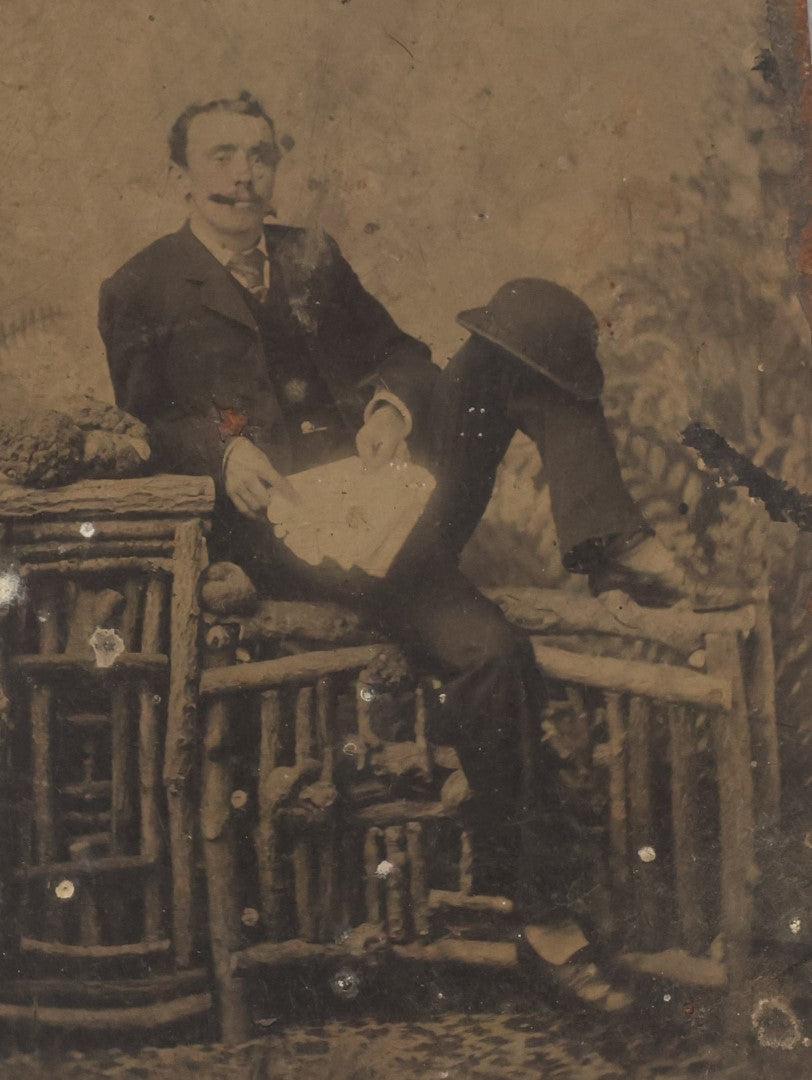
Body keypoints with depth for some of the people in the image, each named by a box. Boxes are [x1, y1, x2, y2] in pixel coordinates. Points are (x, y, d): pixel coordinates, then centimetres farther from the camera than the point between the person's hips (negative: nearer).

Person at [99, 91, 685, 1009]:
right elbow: (142, 430, 4)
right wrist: (224, 449, -16)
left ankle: (605, 542, -19)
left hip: (380, 466, 5)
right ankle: (518, 883, -10)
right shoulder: (139, 294, 10)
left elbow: (398, 350, 16)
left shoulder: (313, 257, 23)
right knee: (488, 651, -27)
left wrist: (392, 403, -8)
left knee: (535, 319, -16)